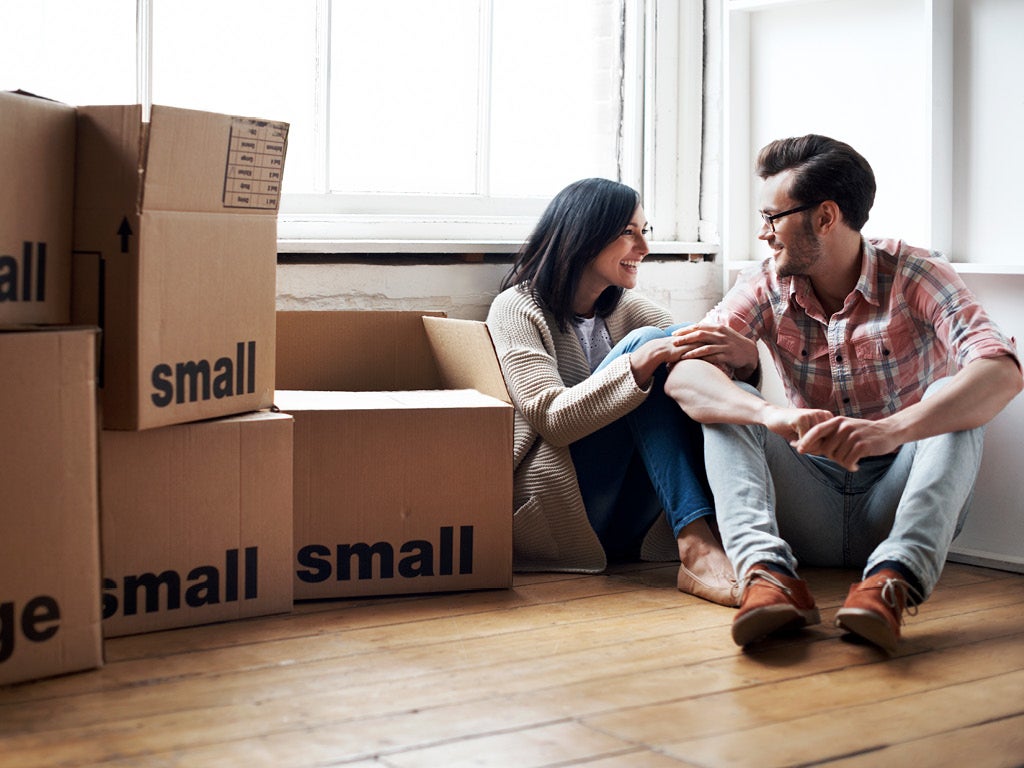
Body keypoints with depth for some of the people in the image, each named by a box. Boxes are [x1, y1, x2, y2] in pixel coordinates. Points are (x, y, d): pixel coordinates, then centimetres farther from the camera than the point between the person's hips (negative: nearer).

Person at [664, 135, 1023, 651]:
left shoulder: (913, 275, -10)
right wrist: (772, 414, -39)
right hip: (810, 514, 2)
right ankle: (768, 570, -41)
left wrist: (889, 430, -45)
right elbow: (683, 375, -17)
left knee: (951, 398, -25)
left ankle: (893, 578, -44)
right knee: (725, 401, -17)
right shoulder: (765, 287, -1)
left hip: (895, 504, -2)